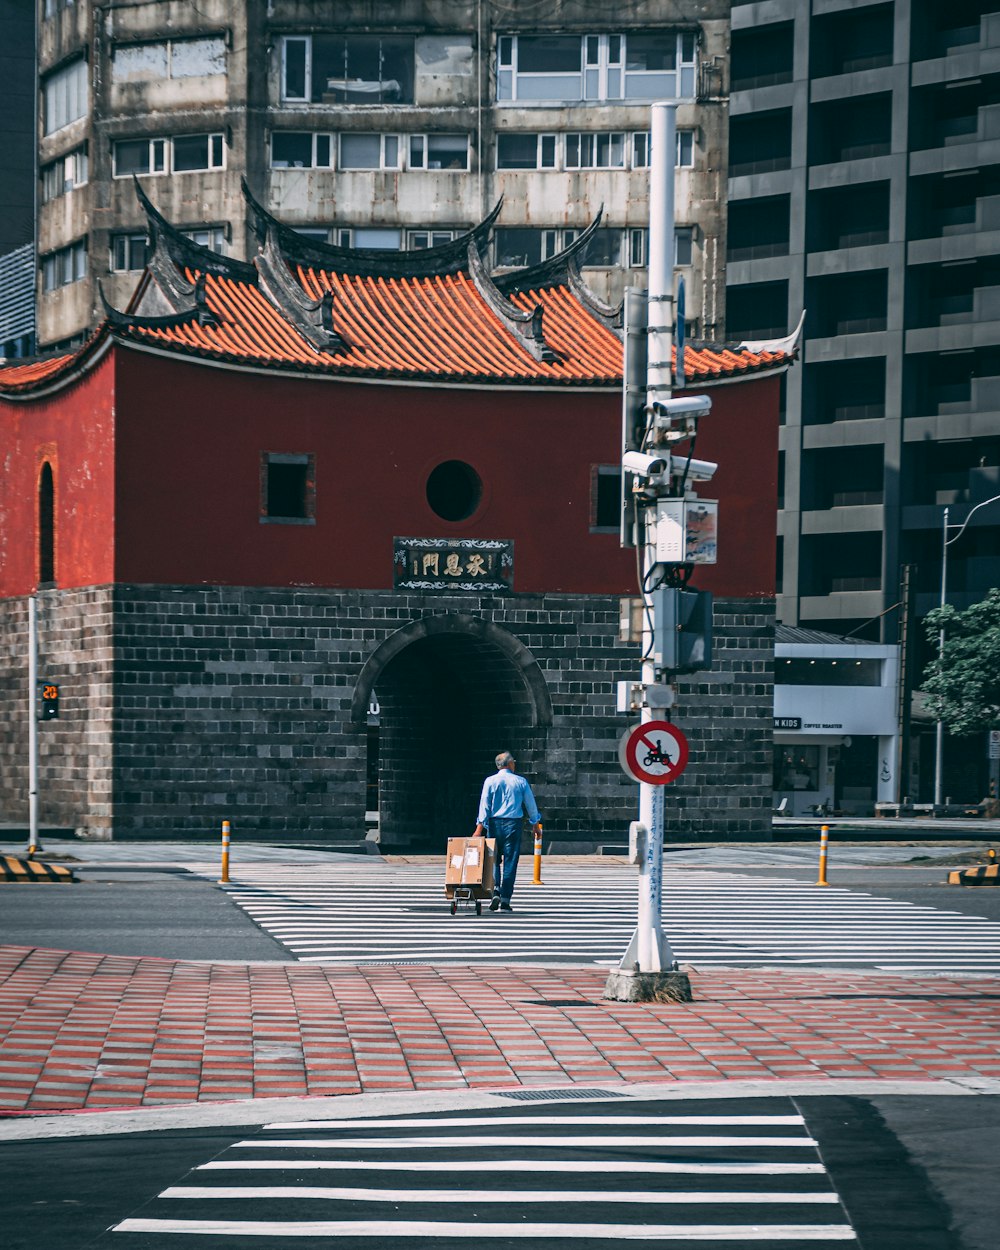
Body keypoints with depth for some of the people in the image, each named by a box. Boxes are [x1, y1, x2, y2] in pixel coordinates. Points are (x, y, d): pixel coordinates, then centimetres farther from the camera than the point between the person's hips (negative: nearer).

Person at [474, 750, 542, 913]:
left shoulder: (490, 781, 1)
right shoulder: (520, 782, 3)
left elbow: (484, 804, -5)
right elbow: (531, 804, 11)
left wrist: (480, 826, -6)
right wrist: (536, 823, 25)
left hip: (495, 824, 0)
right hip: (513, 824, 0)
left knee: (494, 861, 12)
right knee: (510, 863, 2)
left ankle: (496, 891, -10)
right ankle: (505, 901, 0)